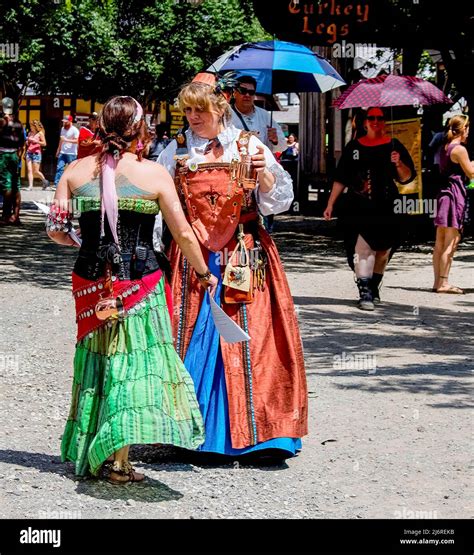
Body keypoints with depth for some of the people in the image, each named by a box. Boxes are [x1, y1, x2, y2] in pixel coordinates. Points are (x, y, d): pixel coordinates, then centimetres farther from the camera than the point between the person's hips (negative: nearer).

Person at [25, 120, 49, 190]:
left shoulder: (40, 133, -2)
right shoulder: (30, 133, 13)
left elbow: (44, 143, -5)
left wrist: (35, 141, -14)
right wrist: (27, 141, 3)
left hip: (36, 153, -5)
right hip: (29, 153, 5)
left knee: (36, 171, -3)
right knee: (29, 170, -5)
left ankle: (44, 181, 21)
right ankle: (30, 186, -5)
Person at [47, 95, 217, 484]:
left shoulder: (76, 170, 2)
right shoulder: (154, 174, -5)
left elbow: (55, 229, 2)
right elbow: (183, 233, -4)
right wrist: (204, 273, 11)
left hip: (92, 281, 3)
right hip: (140, 281, -3)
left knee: (98, 360, 15)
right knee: (133, 359, 2)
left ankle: (93, 453, 23)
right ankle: (118, 459, -2)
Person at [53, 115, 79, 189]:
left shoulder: (74, 130, -8)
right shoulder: (63, 129, 15)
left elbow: (76, 141, -17)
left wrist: (66, 140, -25)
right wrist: (58, 150, 23)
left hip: (71, 154, -6)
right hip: (62, 152, 6)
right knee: (59, 168, -6)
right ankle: (56, 184, -10)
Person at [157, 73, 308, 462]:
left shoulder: (249, 146, 4)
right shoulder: (177, 151, 9)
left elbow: (279, 202, 1)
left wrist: (264, 172, -14)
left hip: (244, 259, -1)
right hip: (191, 259, 2)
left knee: (247, 339, -6)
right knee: (191, 337, -1)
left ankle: (258, 430, 0)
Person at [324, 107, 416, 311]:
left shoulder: (393, 146, 7)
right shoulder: (353, 147, 10)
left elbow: (406, 178, 3)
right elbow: (340, 178, 14)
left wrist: (399, 164, -17)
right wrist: (331, 204, 11)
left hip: (385, 208, 1)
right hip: (357, 208, -1)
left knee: (382, 250, 8)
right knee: (362, 247, -15)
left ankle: (374, 287, 27)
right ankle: (365, 292, -18)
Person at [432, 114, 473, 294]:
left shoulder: (444, 148, 14)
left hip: (443, 193, 9)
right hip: (455, 195, -9)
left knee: (440, 243, 10)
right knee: (451, 243, -7)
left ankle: (437, 282, 14)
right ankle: (443, 283, -8)